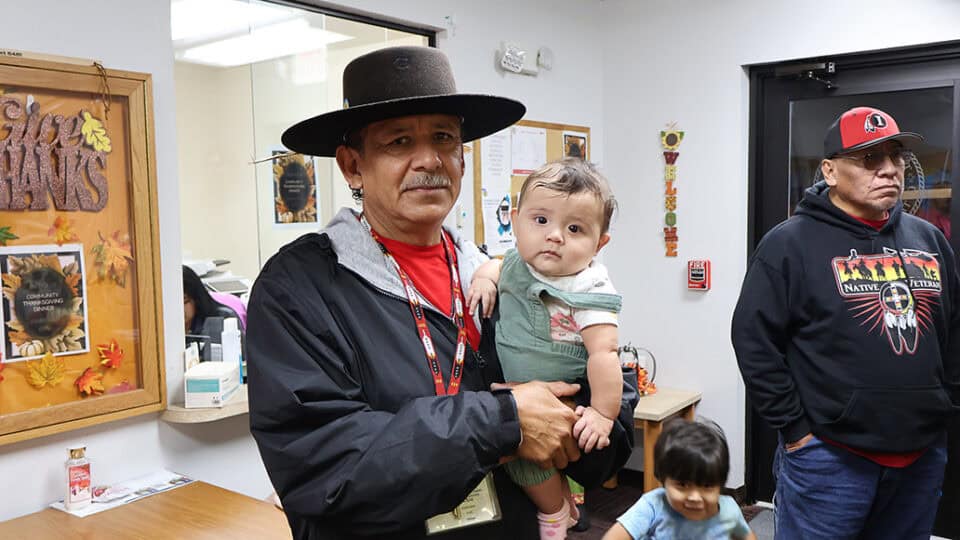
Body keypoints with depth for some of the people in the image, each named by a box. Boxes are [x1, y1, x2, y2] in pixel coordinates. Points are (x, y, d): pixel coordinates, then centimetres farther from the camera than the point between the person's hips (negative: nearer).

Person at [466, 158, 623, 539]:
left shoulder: (589, 291, -25)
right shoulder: (521, 263, -5)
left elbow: (603, 353, -28)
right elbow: (499, 264, 17)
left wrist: (602, 413, -29)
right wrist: (485, 275, -4)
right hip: (517, 393, 8)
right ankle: (560, 488, 38)